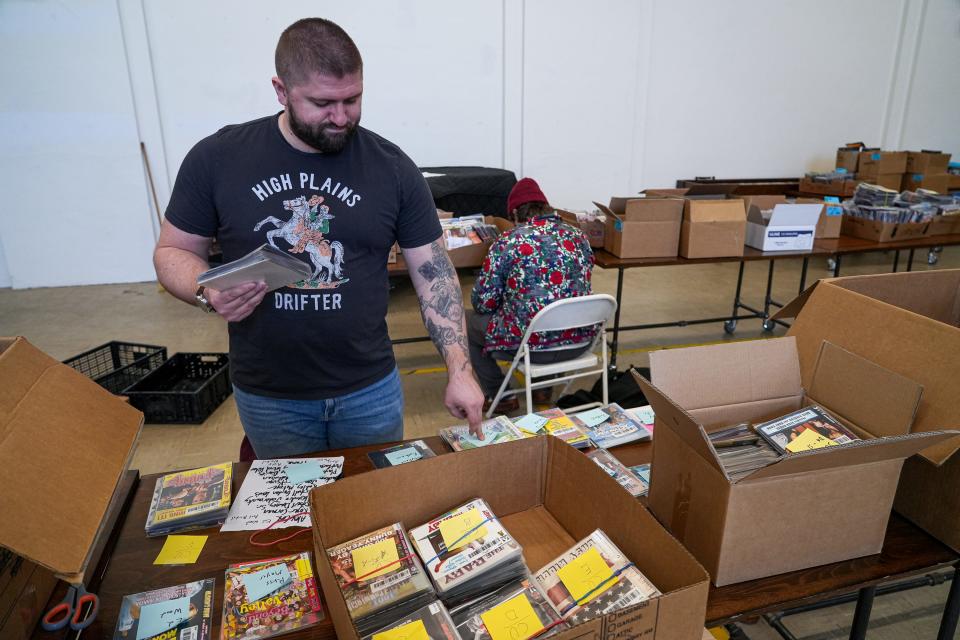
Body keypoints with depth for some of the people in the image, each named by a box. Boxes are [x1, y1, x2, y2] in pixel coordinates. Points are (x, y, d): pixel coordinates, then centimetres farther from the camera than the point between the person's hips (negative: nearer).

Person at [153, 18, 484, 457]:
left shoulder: (393, 168, -8)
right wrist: (207, 293, -20)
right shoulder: (217, 158, -7)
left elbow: (434, 273, -6)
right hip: (267, 398, 1)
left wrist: (459, 370, -14)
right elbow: (173, 251, 3)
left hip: (370, 390, 0)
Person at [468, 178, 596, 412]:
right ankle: (543, 386, 36)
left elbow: (483, 302, -9)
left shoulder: (507, 242, -10)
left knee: (468, 323, 18)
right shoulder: (578, 236, 5)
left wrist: (504, 303, 15)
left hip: (532, 345, -5)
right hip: (579, 341, 6)